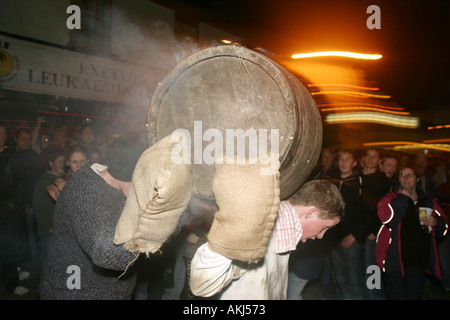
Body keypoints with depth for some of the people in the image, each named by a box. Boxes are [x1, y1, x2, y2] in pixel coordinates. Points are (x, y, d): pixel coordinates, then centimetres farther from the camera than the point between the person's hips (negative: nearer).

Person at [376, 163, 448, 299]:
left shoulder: (429, 201, 12)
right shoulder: (391, 198, 0)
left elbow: (443, 229, 22)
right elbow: (387, 217, -22)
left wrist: (435, 222, -3)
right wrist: (404, 196, -12)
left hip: (419, 262, 4)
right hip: (395, 261, -4)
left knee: (414, 295, 10)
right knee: (396, 296, -2)